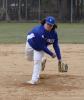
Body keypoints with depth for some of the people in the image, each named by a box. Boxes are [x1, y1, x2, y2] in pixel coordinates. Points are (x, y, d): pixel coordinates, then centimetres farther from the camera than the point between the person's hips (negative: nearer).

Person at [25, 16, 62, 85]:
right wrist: (51, 54, -29)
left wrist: (59, 58, -18)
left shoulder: (54, 33, -26)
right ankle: (42, 60, 47)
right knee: (29, 58, 18)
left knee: (37, 60, -15)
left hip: (40, 48, 1)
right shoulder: (39, 31, -41)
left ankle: (34, 80, -8)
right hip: (31, 44, -1)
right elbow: (42, 46, -36)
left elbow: (56, 46, -17)